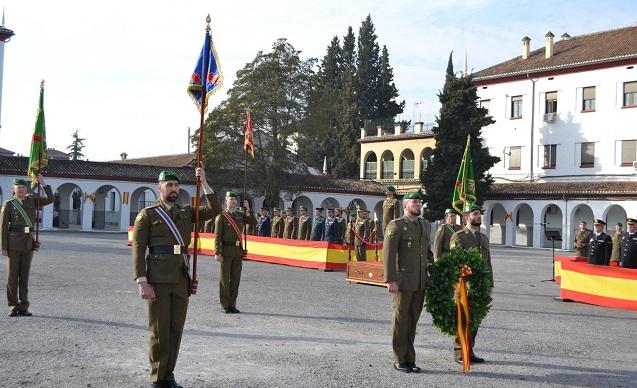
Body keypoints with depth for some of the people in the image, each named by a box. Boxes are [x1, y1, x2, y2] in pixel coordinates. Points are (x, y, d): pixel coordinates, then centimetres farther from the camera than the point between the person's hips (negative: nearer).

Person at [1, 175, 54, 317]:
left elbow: (51, 199, 4)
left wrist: (43, 183, -2)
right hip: (13, 242, -3)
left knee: (24, 275, 5)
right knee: (12, 275, 1)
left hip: (28, 243, 3)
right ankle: (13, 307, 8)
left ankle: (23, 307, 9)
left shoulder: (31, 199, 11)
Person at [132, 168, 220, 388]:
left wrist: (204, 183, -3)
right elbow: (138, 249, -5)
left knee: (176, 330, 9)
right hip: (158, 281, -4)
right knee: (159, 331, 2)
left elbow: (214, 211, 3)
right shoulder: (147, 215, 0)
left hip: (182, 280, 4)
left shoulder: (187, 212, 14)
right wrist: (142, 282, -13)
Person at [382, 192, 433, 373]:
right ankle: (399, 360, 13)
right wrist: (390, 280, -19)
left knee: (413, 321, 12)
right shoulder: (396, 226, -7)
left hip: (421, 283, 6)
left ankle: (409, 359, 20)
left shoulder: (424, 225, 14)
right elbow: (388, 254, -13)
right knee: (400, 320, 4)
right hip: (403, 282, -6)